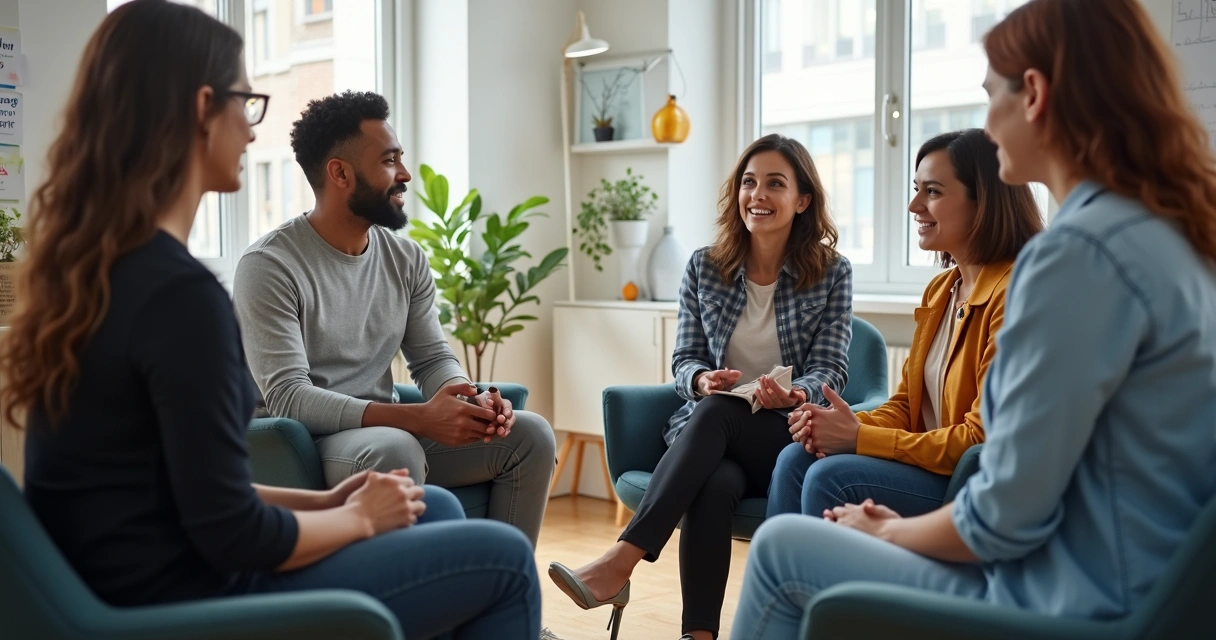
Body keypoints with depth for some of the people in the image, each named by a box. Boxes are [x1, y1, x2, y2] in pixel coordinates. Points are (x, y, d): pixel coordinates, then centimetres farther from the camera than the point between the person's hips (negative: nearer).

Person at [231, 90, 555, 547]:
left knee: (529, 435, -9)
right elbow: (288, 397, -22)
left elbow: (433, 358, 8)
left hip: (386, 432, 6)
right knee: (395, 449, -37)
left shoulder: (406, 259, 6)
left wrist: (472, 400, -17)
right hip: (306, 443, -6)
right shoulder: (269, 267, -14)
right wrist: (418, 418, -32)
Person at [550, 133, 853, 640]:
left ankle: (621, 561, -39)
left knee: (716, 412, -34)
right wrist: (702, 380, -19)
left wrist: (794, 395, -26)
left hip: (793, 436, -1)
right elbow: (684, 361, 6)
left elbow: (830, 368, -3)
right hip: (709, 434, 2)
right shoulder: (704, 267, 6)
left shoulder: (832, 272, 2)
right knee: (713, 485, -35)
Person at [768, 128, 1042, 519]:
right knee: (795, 460, -7)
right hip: (935, 467, 8)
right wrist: (848, 425, -8)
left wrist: (859, 437, -16)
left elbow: (984, 440, -20)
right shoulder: (940, 289, 12)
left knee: (830, 478, -24)